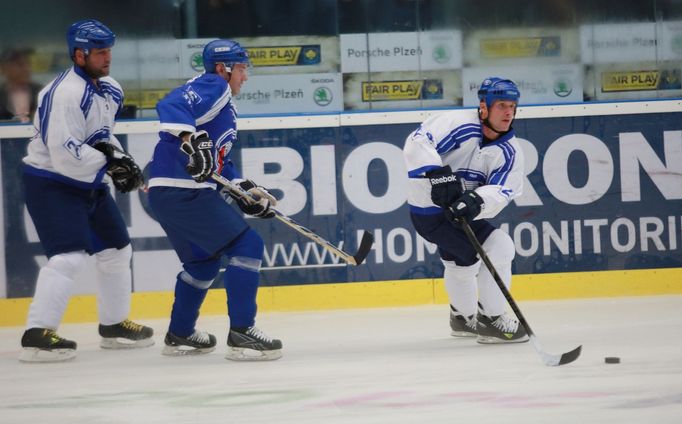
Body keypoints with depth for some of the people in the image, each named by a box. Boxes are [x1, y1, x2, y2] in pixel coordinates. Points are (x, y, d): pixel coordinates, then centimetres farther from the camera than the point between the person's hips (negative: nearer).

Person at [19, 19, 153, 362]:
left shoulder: (109, 90, 6)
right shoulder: (65, 93, -24)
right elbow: (65, 155, -29)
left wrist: (118, 156, 0)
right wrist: (110, 162, -22)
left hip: (88, 184, 10)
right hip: (50, 183, -10)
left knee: (117, 250, 16)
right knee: (69, 255, -22)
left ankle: (113, 325, 31)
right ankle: (37, 334, -23)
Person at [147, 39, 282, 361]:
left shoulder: (224, 103, 24)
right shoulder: (212, 86, -6)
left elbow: (217, 160, 26)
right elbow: (171, 106, -25)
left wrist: (245, 189, 16)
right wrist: (191, 139, -40)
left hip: (166, 193, 11)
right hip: (184, 191, -11)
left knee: (203, 260, 28)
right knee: (246, 246, -10)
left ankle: (180, 335, 38)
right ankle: (241, 334, -13)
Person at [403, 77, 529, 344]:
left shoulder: (510, 152, -4)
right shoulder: (460, 125, -22)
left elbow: (502, 192, -17)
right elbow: (417, 142, -30)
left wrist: (477, 201, -38)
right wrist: (439, 175, -43)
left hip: (461, 210, 9)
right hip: (430, 208, -9)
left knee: (461, 261, 33)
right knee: (497, 248, -17)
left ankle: (464, 318, 59)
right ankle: (491, 320, -5)